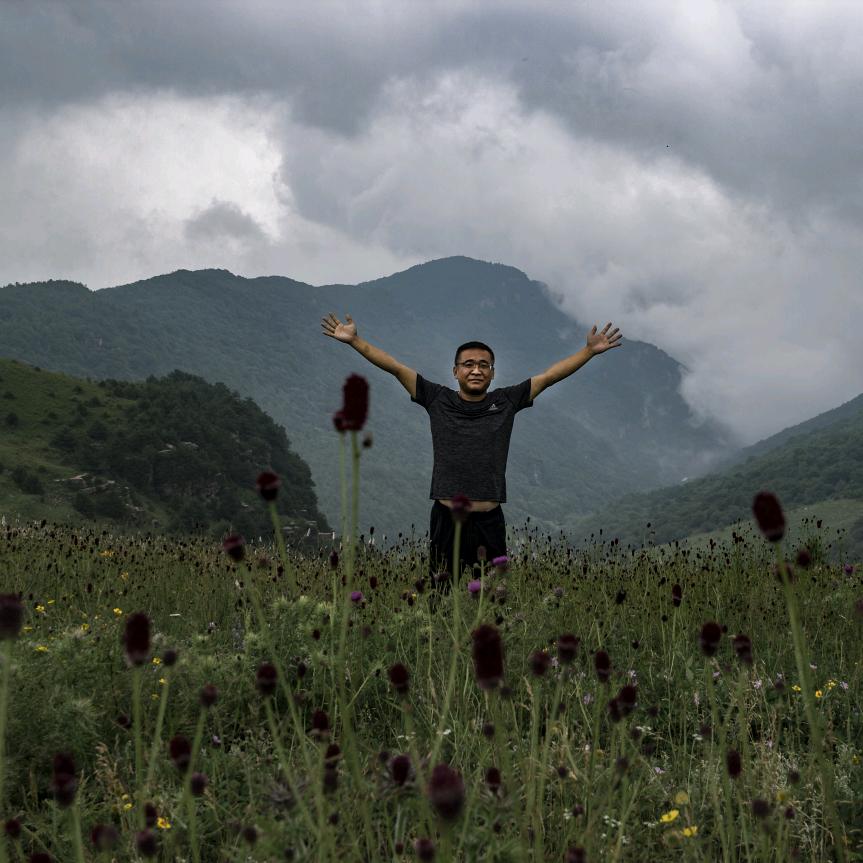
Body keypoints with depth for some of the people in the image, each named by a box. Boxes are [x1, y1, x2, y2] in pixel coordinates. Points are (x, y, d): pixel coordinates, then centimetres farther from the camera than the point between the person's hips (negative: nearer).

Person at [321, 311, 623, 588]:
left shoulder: (505, 403, 9)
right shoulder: (438, 400, 7)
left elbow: (550, 376, 8)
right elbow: (395, 367, 4)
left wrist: (589, 350, 3)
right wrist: (354, 341, -1)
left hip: (489, 521, 1)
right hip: (446, 518, -1)